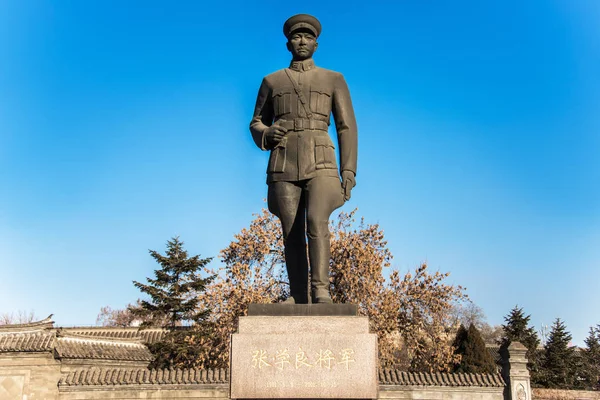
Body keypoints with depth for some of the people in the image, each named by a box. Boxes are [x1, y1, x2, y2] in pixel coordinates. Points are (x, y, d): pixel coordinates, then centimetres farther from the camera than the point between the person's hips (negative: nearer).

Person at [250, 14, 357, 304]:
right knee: (292, 234, -2)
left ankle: (320, 289, -20)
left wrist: (349, 172, -4)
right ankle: (298, 296, 5)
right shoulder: (272, 81, 15)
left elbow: (347, 127, 6)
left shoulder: (334, 79, 12)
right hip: (284, 165, 2)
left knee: (316, 223, -23)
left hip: (321, 164, -2)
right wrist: (267, 134, -7)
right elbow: (256, 124, 19)